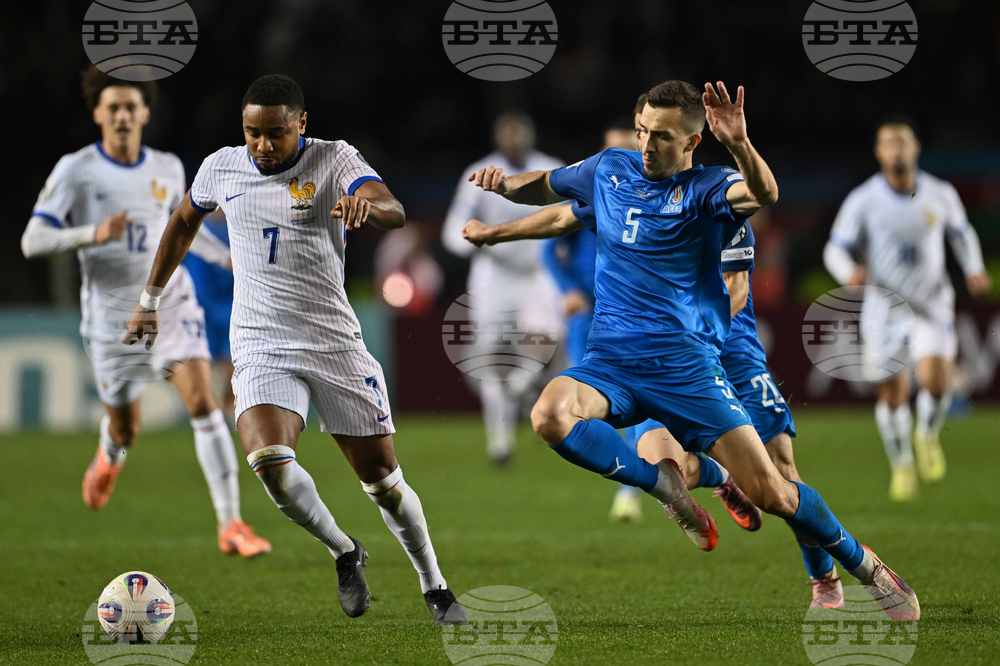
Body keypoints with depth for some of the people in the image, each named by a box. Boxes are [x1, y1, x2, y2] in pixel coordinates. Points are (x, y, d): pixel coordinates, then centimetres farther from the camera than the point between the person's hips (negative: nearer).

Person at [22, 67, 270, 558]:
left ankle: (231, 525, -18)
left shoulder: (167, 169, 4)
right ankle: (109, 457, 51)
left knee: (202, 401, -19)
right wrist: (94, 233, -29)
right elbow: (32, 241, -14)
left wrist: (229, 259, 11)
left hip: (170, 301, 1)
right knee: (125, 429, 10)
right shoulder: (75, 171, -8)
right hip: (111, 314, -1)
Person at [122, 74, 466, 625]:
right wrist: (150, 299, 27)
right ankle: (345, 553, 1)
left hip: (336, 344, -1)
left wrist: (365, 205, -48)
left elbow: (395, 213, -25)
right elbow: (183, 224, 24)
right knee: (269, 461, -24)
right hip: (261, 347, 1)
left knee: (382, 479, 2)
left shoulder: (333, 160, -7)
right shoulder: (221, 169, 3)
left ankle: (435, 588, 25)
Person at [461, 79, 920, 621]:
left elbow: (764, 194, -24)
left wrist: (739, 145, -44)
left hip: (687, 367, -3)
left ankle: (864, 566, 17)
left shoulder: (705, 189, -2)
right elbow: (545, 187, 30)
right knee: (550, 415, -31)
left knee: (770, 494, -9)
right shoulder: (609, 170, 11)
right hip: (610, 364, 3)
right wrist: (505, 184, 8)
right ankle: (663, 484, -11)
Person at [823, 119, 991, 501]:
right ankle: (902, 466, 26)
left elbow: (961, 232, 18)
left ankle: (928, 434, 13)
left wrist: (974, 269, 3)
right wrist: (850, 273, -25)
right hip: (883, 307, 0)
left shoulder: (940, 195, -1)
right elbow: (835, 248, -4)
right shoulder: (862, 201, -7)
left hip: (932, 305, 0)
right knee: (891, 395, 1)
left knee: (935, 380, -21)